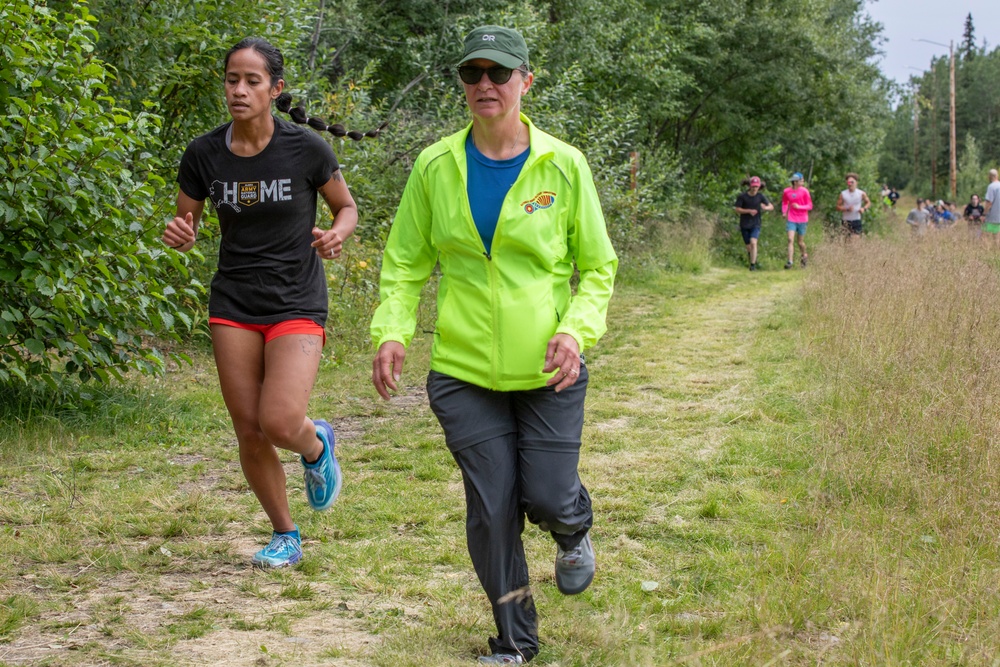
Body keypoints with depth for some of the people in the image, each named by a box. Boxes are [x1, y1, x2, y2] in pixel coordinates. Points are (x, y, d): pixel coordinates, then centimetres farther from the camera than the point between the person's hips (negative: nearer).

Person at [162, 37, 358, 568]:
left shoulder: (306, 149, -11)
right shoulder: (203, 155, -4)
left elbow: (347, 208, 5)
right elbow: (184, 229, 8)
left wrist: (335, 236, -17)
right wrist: (179, 235, -16)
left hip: (297, 305, -3)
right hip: (233, 305, 3)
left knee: (280, 424, -18)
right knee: (248, 431, 3)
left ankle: (316, 445, 20)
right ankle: (284, 535, 25)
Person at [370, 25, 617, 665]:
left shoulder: (563, 165, -4)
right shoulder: (436, 167, 0)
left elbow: (598, 266, 3)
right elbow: (406, 263, 7)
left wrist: (577, 330, -15)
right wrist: (392, 331, -10)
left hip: (548, 369, -1)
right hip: (465, 369, 1)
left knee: (548, 499, -1)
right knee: (491, 509, 2)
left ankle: (575, 529, 39)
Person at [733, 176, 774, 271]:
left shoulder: (760, 196, -4)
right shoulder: (742, 196, -8)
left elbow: (771, 207, 2)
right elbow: (737, 209, -7)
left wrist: (765, 207, -22)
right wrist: (749, 211, -20)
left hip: (755, 225, -1)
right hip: (744, 225, 1)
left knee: (753, 242, -22)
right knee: (748, 247, 8)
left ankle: (753, 265, -17)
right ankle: (753, 259, 39)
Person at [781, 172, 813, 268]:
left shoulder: (804, 191, -6)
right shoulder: (786, 191, 1)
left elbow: (810, 206, -3)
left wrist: (799, 207, -19)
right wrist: (784, 212, 3)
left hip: (802, 220, -1)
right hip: (791, 220, 1)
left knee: (800, 242, 7)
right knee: (790, 239, -12)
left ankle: (804, 255, 36)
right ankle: (790, 261, -14)